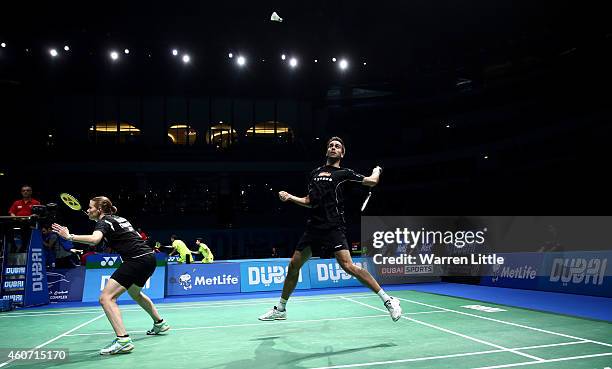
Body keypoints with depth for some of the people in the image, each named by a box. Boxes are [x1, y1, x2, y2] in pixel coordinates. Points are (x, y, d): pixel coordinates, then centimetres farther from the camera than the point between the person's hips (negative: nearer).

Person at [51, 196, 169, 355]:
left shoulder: (104, 222, -6)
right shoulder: (120, 219, 19)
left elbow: (94, 239, -28)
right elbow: (137, 235, 29)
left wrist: (70, 236, -23)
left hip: (137, 261, -10)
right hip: (149, 258, 10)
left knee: (106, 298, -12)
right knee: (135, 293, 34)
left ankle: (123, 340, -24)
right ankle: (159, 324, 47)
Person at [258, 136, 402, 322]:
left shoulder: (344, 173, 4)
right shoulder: (315, 173, 20)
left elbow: (371, 181, -1)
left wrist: (377, 170, 19)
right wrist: (289, 197, 12)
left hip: (333, 228, -6)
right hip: (313, 227, 6)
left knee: (348, 266, -19)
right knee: (293, 265, 8)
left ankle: (388, 300, -8)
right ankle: (280, 309, 26)